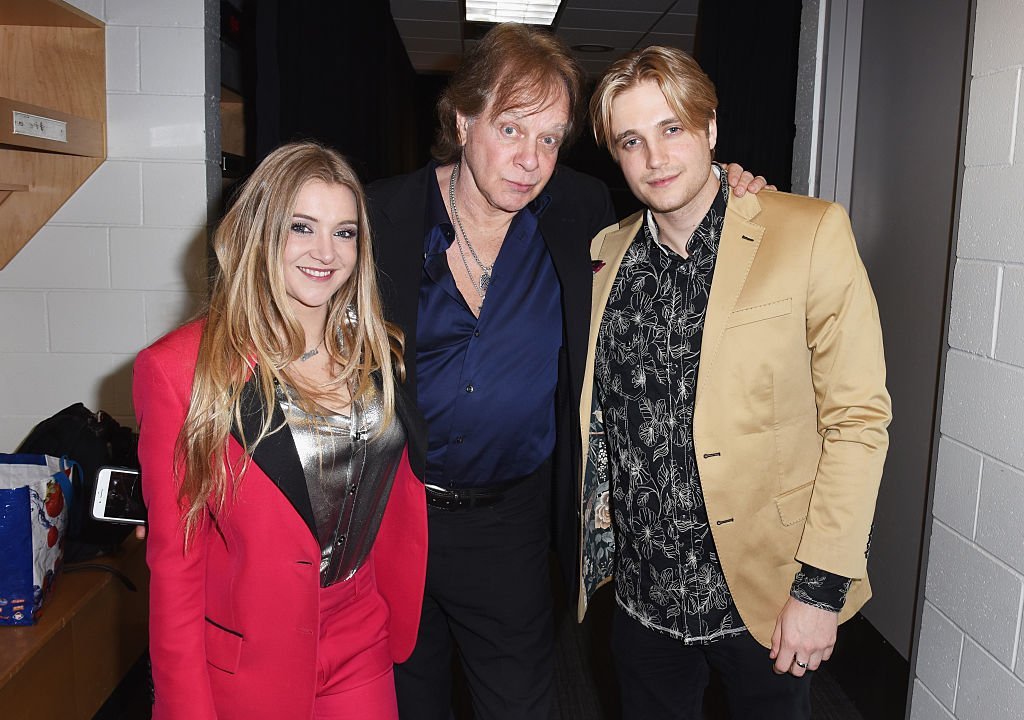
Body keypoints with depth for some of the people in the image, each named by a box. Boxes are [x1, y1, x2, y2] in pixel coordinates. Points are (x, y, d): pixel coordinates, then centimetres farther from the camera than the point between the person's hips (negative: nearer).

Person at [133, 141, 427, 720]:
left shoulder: (381, 355, -1)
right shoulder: (180, 369, -15)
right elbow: (174, 558, -11)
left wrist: (398, 625, 6)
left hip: (363, 648, 4)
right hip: (242, 665, -3)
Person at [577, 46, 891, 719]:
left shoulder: (811, 234, -11)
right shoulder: (606, 253, 2)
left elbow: (858, 416, -12)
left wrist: (822, 586, -14)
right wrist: (596, 540, 8)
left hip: (766, 599, -3)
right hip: (643, 595, 4)